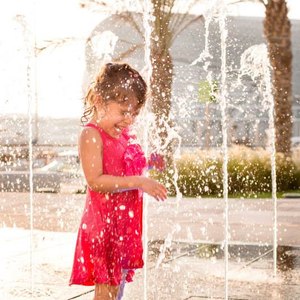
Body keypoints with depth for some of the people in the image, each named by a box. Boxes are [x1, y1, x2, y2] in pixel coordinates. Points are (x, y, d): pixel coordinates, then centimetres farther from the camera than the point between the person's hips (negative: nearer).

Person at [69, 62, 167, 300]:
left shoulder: (126, 136, 10)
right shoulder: (92, 135, -15)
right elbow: (95, 181, -24)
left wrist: (147, 165, 6)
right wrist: (139, 182, -26)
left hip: (127, 224, 8)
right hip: (104, 224, -8)